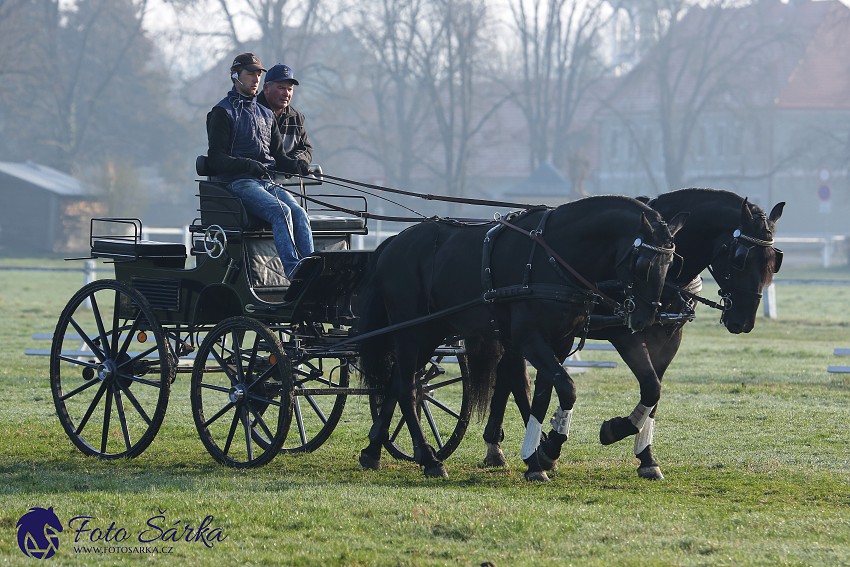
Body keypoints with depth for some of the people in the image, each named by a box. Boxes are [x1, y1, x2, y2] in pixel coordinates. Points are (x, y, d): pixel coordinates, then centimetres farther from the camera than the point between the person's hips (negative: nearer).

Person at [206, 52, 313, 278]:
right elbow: (216, 159, -5)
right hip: (238, 182, -6)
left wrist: (296, 164, 0)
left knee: (299, 212, -24)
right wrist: (248, 165, -23)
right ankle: (294, 273, -44)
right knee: (281, 211, -32)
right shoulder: (222, 112, 5)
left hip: (268, 181, 6)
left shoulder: (266, 115, 27)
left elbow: (278, 156, 24)